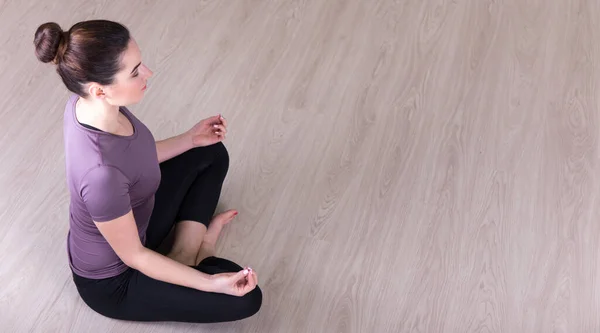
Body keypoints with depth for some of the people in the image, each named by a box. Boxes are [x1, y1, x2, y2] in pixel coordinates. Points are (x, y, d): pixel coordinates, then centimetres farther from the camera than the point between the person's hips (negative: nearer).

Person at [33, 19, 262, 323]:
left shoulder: (89, 103, -17)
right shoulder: (101, 173, -41)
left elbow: (136, 158, 4)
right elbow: (133, 256, -25)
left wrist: (191, 139, 5)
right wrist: (210, 283, -21)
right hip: (113, 279, -7)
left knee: (212, 154, 12)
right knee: (246, 298, -9)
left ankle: (186, 254, 10)